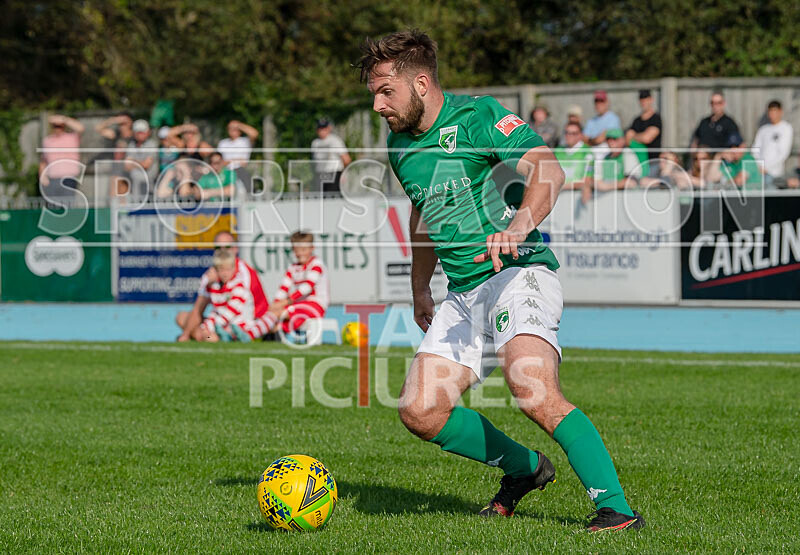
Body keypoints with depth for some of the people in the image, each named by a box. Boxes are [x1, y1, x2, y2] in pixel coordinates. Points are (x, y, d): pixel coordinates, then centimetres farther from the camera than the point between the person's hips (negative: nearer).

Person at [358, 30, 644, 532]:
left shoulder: (476, 118, -8)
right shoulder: (401, 147, 17)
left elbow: (548, 170, -21)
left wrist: (518, 227, -37)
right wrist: (421, 288, 36)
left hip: (519, 272, -8)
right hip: (462, 296, 8)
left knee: (535, 394, -29)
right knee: (419, 410, -5)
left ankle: (616, 508, -22)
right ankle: (523, 468, 15)